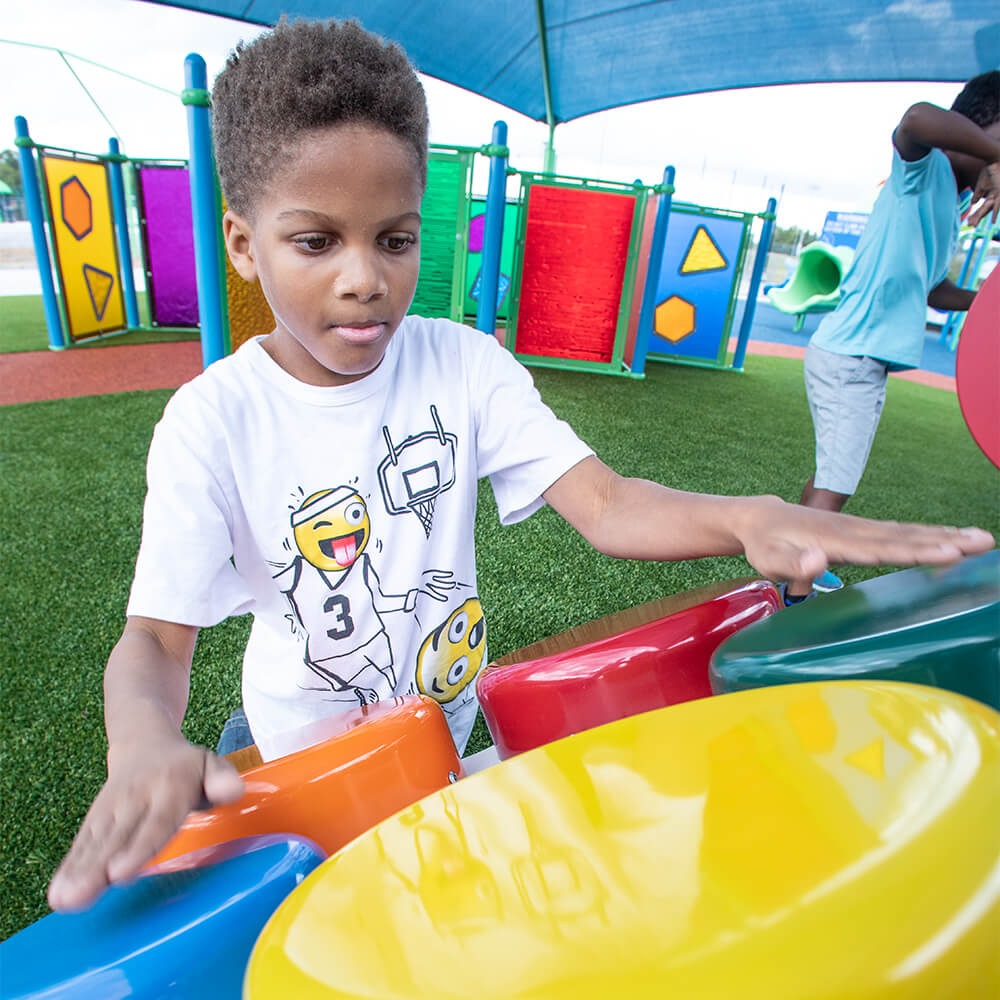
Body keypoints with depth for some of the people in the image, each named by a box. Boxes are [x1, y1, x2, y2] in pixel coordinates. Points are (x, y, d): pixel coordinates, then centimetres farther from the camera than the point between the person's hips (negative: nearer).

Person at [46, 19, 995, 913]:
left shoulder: (463, 364, -17)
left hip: (449, 717, 2)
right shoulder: (210, 421, -22)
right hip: (306, 751, -1)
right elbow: (155, 634, -23)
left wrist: (745, 518, -42)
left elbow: (605, 504, -23)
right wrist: (145, 746, -45)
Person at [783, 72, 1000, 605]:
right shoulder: (924, 170, -7)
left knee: (831, 473, 19)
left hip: (861, 360, 10)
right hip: (850, 357, -10)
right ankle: (798, 600, -2)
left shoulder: (945, 208, 21)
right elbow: (918, 119, -32)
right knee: (834, 486, -9)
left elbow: (936, 290, 31)